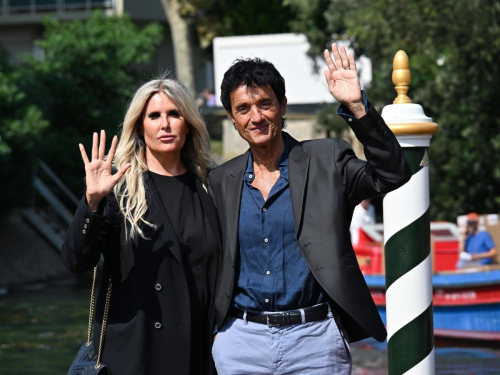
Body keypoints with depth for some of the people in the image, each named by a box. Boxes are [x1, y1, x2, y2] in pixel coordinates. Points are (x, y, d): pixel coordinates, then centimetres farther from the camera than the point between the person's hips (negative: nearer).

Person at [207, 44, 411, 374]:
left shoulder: (327, 161, 2)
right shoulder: (221, 182, 11)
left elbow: (391, 174, -12)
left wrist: (356, 106, -19)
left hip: (315, 338, -2)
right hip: (240, 341, 3)